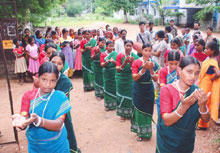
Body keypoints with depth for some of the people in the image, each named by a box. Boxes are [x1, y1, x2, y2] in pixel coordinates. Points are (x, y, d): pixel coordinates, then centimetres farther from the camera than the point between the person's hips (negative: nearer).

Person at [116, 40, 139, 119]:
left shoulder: (135, 57, -5)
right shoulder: (119, 56, -6)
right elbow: (118, 69, -11)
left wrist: (131, 63, -27)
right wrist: (124, 63, -29)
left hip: (131, 79, 0)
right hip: (121, 79, 0)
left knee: (131, 96, 2)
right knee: (122, 96, 7)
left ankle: (131, 113, 21)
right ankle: (122, 114, 24)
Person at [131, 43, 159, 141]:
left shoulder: (154, 64, 1)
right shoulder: (136, 62, -8)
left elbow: (156, 80, -5)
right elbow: (134, 78, -15)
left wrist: (151, 69, -21)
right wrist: (143, 69, -27)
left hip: (149, 90, 3)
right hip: (138, 90, -2)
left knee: (148, 111, 9)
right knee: (139, 110, 4)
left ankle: (147, 131, 27)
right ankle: (139, 132, 19)